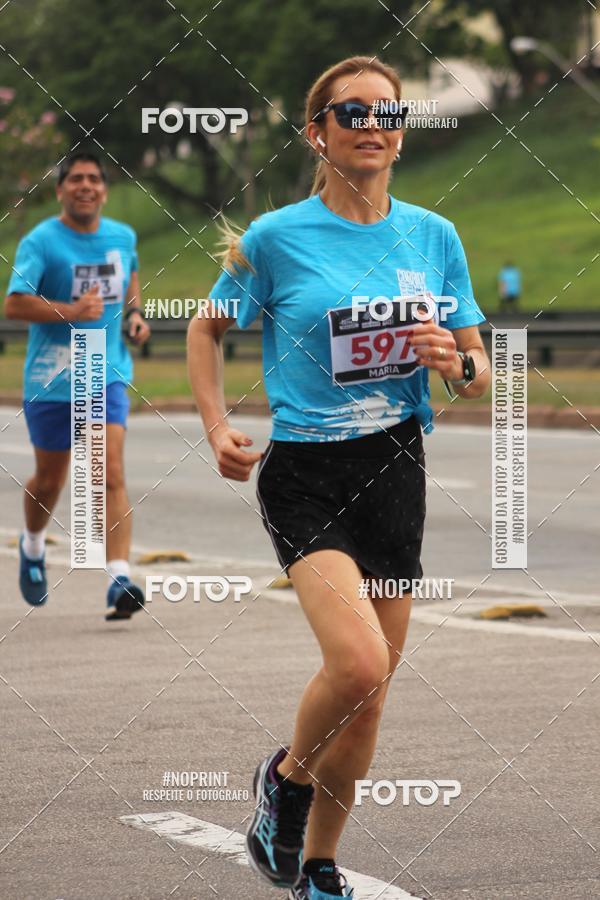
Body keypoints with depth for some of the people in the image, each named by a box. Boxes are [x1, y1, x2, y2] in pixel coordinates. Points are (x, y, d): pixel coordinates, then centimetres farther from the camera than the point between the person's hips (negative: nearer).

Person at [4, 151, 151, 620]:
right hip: (50, 380, -2)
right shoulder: (40, 241, -9)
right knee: (49, 480, 12)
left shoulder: (123, 237, 6)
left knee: (111, 473, -15)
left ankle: (119, 580, -22)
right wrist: (71, 311, -27)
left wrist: (134, 311, 11)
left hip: (107, 375, 2)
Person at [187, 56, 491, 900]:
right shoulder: (274, 238, -5)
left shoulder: (433, 235, 6)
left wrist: (457, 363, -11)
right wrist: (218, 427, -3)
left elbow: (479, 374, 12)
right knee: (358, 662, -24)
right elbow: (207, 329, 11)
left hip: (398, 471, 4)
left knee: (367, 693, 8)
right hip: (305, 474, -4)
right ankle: (286, 774, 7)